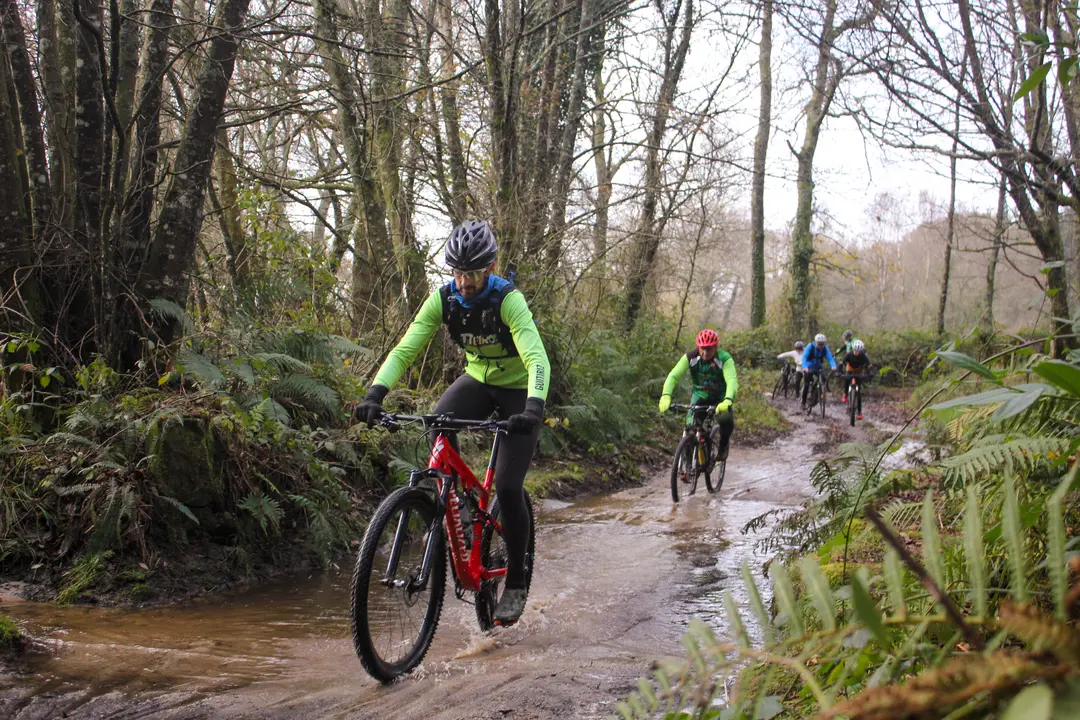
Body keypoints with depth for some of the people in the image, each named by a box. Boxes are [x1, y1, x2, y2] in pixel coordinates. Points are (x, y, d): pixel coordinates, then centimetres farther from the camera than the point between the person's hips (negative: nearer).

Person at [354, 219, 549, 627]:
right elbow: (404, 350, -21)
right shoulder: (443, 299, -16)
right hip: (478, 380, 4)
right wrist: (375, 394, -37)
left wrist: (534, 406, -58)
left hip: (518, 391, -4)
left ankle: (516, 584, 5)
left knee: (507, 487, -13)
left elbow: (537, 358, -39)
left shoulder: (508, 300, -28)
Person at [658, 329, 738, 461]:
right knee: (690, 427, -19)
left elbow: (732, 381, -39)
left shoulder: (724, 359, -26)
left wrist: (727, 401, -59)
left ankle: (723, 445, 1)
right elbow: (673, 376, -26)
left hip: (720, 397, -2)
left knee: (726, 419, -30)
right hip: (699, 395, 2)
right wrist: (666, 396, -44)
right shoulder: (690, 357, -20)